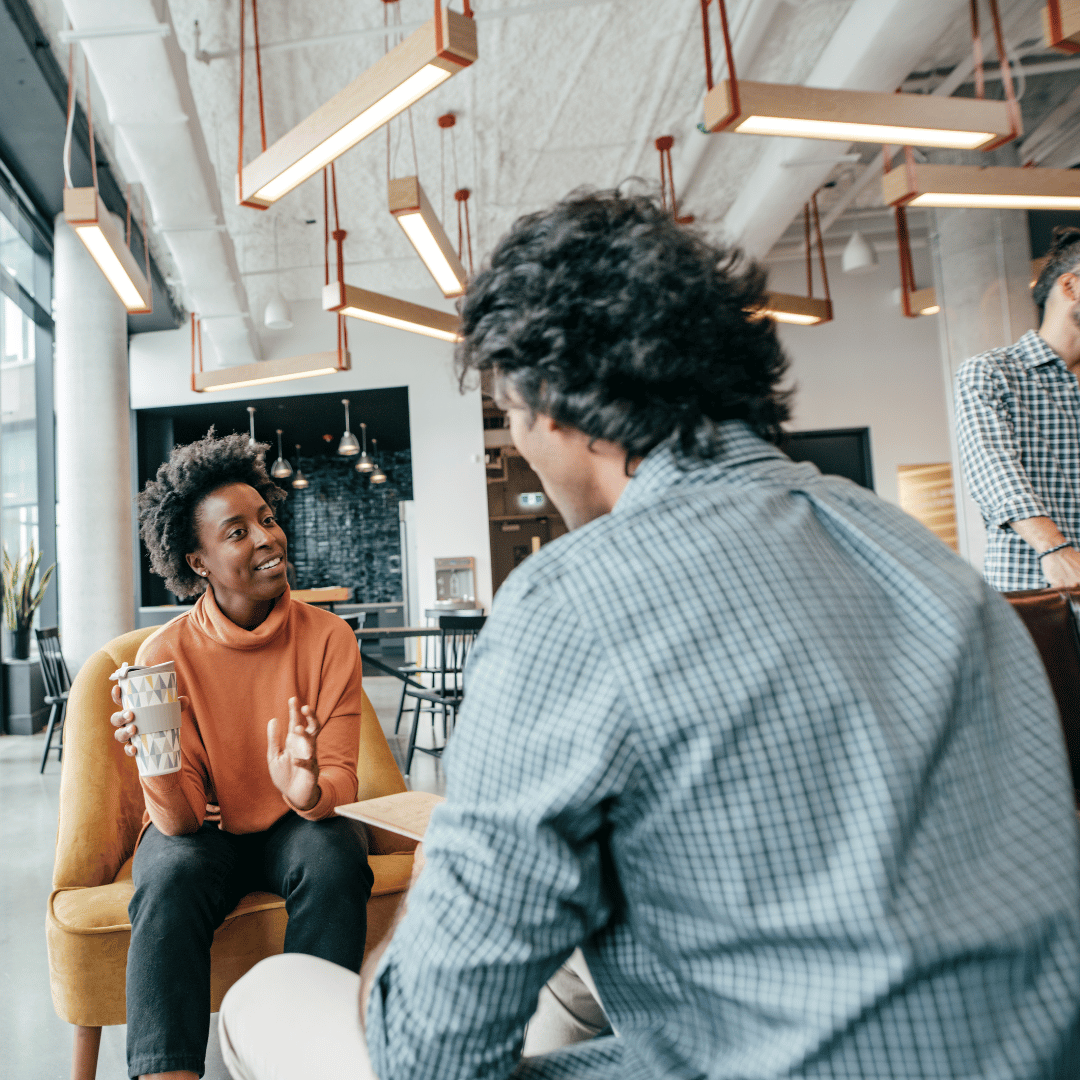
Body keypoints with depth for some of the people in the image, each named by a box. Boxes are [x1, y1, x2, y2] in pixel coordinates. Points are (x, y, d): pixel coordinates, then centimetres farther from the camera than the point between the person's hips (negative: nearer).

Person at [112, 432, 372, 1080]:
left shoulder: (329, 638, -14)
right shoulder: (166, 655, -15)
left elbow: (342, 780, -14)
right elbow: (180, 820, -17)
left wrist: (311, 791, -39)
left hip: (297, 825, 0)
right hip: (203, 830, 0)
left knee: (334, 858, -31)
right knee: (169, 880, -31)